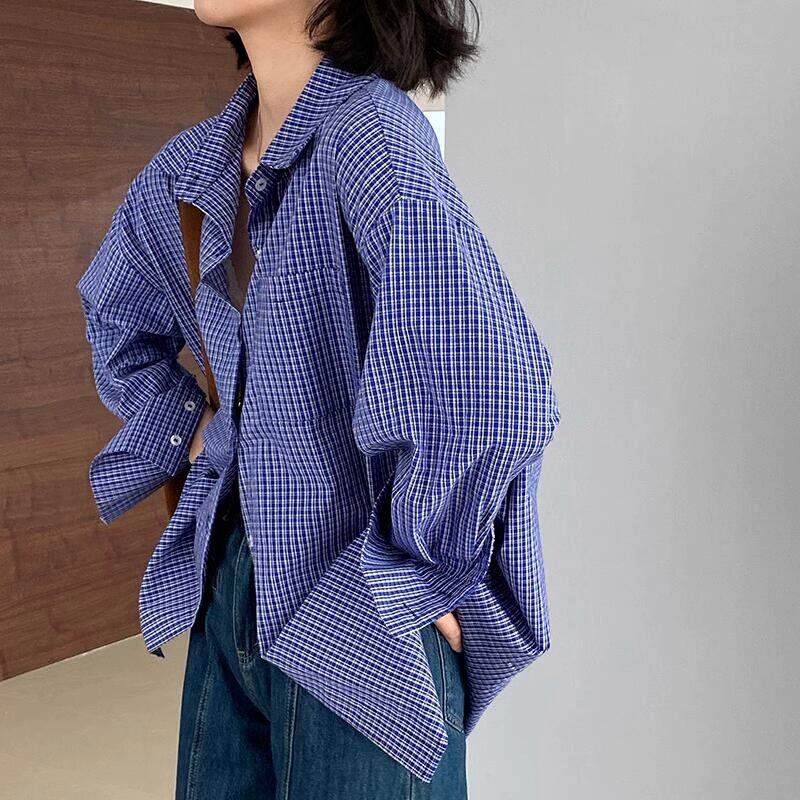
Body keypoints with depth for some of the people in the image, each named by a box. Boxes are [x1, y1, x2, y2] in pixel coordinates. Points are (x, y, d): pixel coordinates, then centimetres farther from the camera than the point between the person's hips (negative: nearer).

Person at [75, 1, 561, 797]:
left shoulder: (372, 134, -21)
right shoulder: (198, 160, 2)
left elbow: (494, 393, -35)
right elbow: (117, 313, 22)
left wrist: (419, 571, -21)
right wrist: (196, 435, 10)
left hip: (354, 619, -7)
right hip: (234, 583, 7)